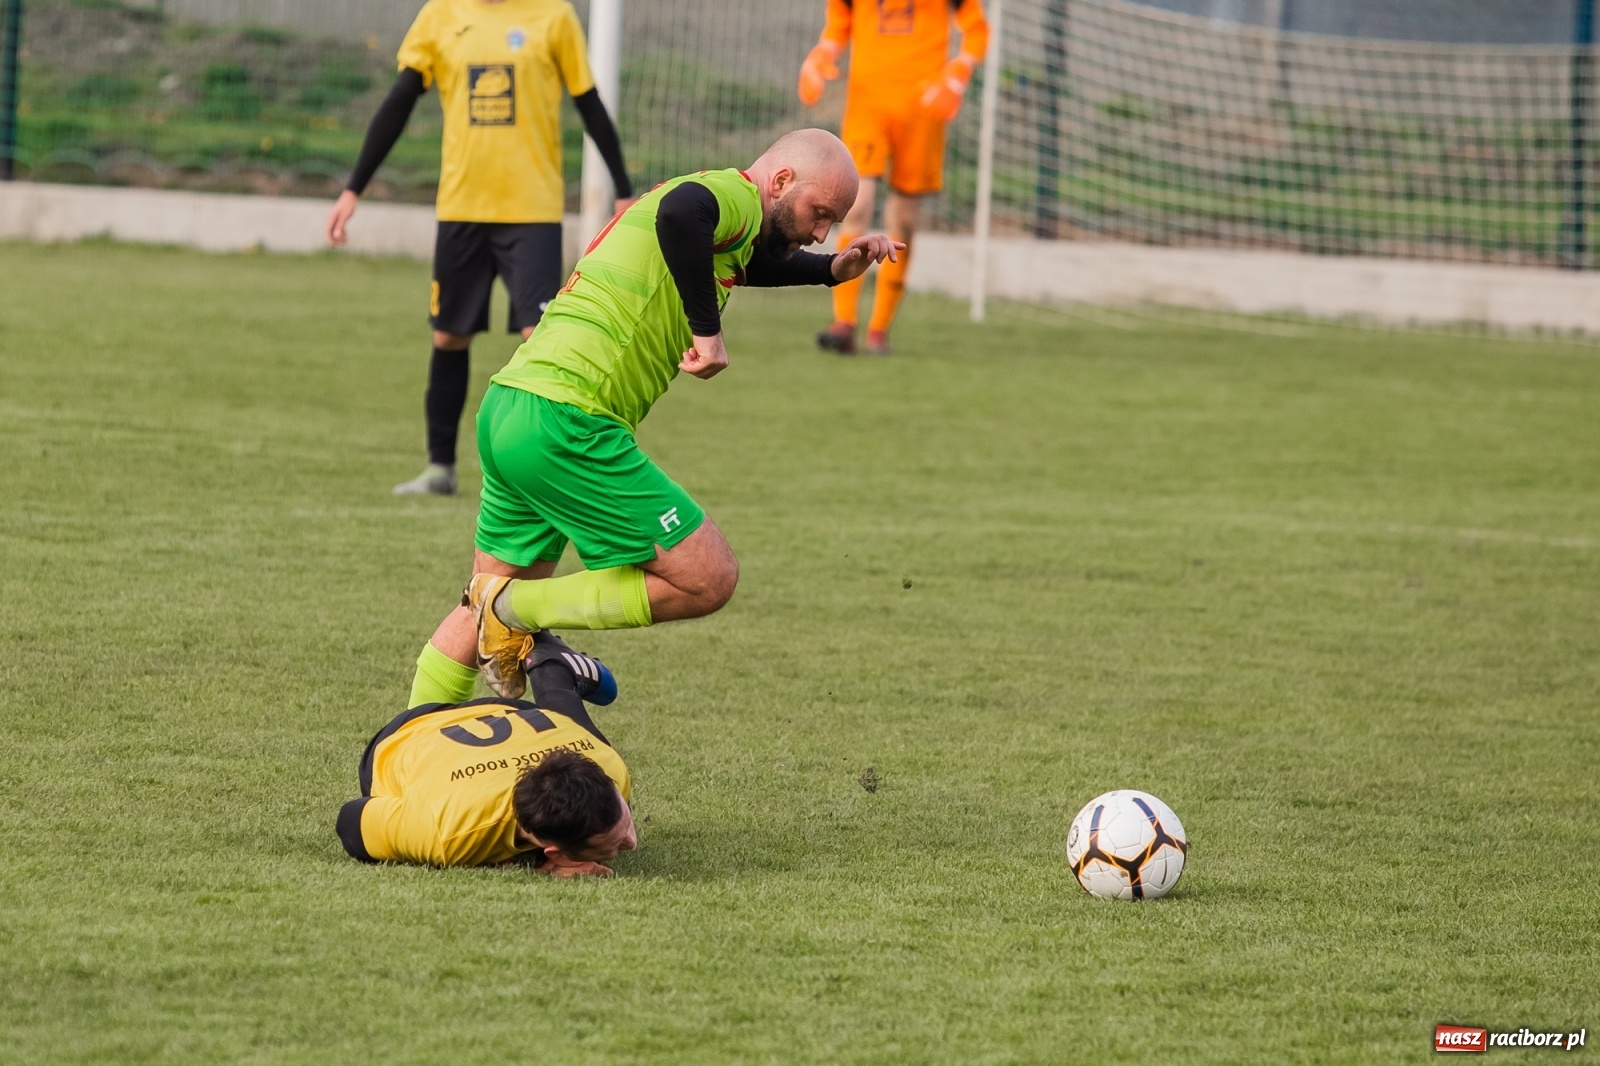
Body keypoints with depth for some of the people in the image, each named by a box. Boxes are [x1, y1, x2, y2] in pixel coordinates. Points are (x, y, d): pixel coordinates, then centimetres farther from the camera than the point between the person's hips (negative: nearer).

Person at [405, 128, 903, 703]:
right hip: (566, 424, -10)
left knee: (496, 596, 24)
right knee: (708, 579, -5)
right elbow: (682, 213, -32)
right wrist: (707, 331, -24)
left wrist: (834, 269, 32)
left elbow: (748, 261, 47)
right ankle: (517, 612, -2)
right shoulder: (734, 193, -7)